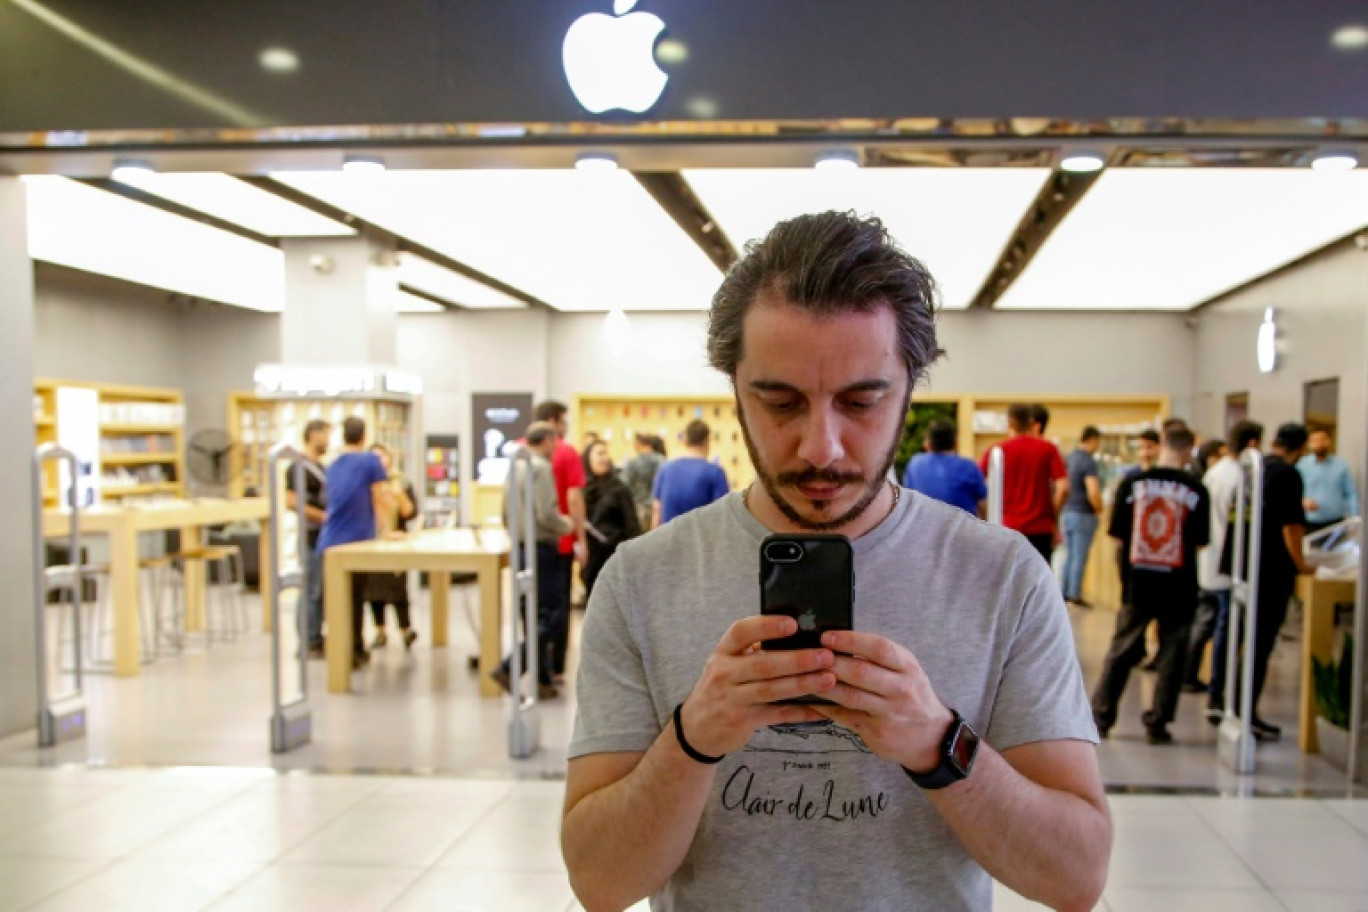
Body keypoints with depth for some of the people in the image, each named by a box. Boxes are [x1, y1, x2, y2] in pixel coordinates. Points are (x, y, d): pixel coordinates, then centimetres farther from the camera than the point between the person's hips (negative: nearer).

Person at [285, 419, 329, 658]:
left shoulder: (320, 467, 16)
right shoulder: (299, 467, -12)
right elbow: (292, 502, -20)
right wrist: (324, 516, -20)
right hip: (312, 538, -9)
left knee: (324, 591, 12)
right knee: (312, 592, -3)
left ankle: (317, 638, 20)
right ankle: (310, 644, 3)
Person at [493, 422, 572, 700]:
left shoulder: (515, 467, 12)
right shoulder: (541, 468, -14)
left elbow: (505, 513, 16)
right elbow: (547, 514, -21)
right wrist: (566, 525, -4)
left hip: (520, 549, 9)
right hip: (541, 549, -9)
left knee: (534, 617, 13)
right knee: (552, 614, -4)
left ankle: (542, 680, 18)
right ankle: (509, 669, -12)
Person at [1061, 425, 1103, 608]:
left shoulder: (1068, 458, 8)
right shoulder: (1088, 462, -16)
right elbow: (1093, 492, -25)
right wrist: (1099, 509, -8)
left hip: (1066, 513, 8)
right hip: (1083, 515, -7)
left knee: (1069, 555, 16)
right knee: (1080, 557, 1)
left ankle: (1064, 592, 20)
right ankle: (1075, 595, 5)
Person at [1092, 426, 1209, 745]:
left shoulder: (1132, 484, -4)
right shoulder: (1196, 491, -7)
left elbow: (1117, 535, -1)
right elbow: (1199, 542, -3)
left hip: (1138, 580, 1)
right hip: (1178, 584, -1)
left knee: (1121, 650, 12)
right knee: (1171, 655, 10)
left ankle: (1100, 717, 16)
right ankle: (1157, 724, 12)